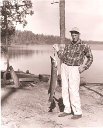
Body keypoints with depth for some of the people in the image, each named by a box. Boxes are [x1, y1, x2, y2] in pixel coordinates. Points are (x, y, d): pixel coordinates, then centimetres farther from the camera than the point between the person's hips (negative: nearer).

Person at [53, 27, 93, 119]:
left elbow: (90, 58, 1)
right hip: (64, 67, 6)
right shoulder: (68, 45, 9)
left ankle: (78, 112, 0)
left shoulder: (84, 45, -5)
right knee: (65, 89, 5)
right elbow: (63, 57, 7)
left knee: (73, 90, -11)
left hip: (75, 69, -6)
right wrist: (58, 50, -3)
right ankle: (67, 110, 15)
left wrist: (84, 67, -10)